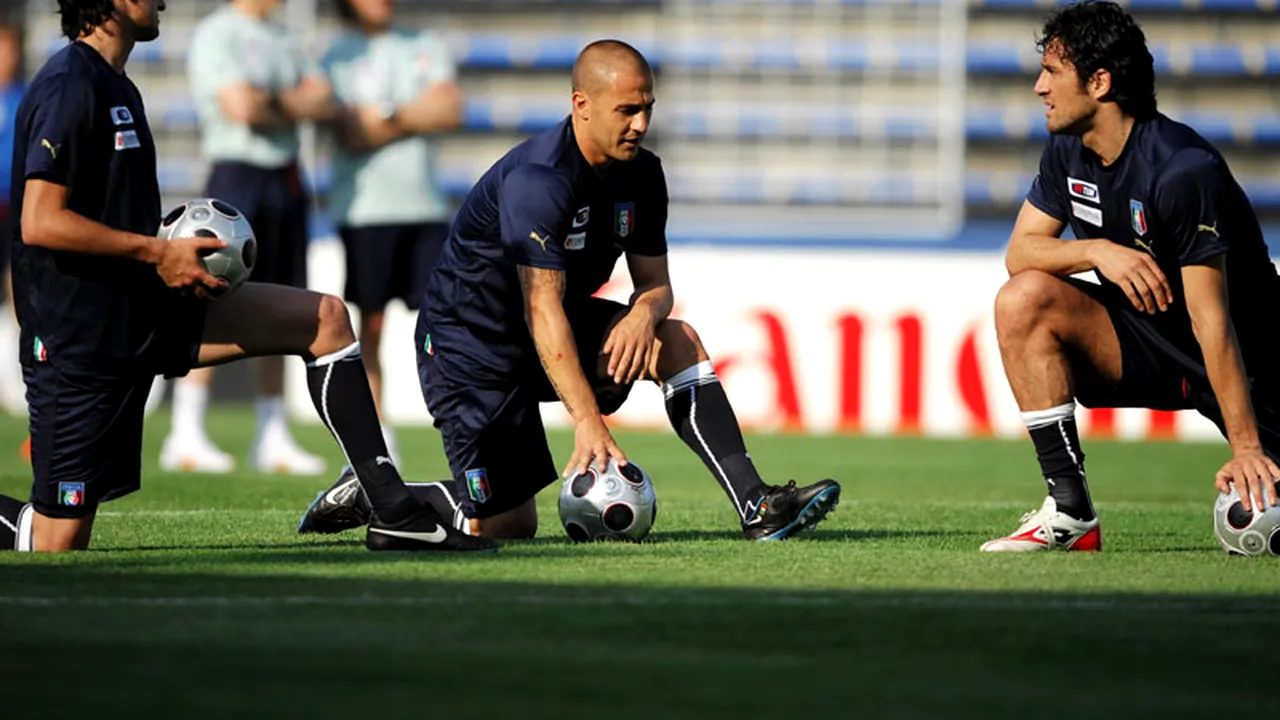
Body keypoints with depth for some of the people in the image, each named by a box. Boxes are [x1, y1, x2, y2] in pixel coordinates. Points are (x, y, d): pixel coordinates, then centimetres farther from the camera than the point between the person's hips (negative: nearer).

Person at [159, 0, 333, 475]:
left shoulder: (281, 42, 17)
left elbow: (323, 104, 7)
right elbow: (240, 106, -19)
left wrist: (271, 102, -9)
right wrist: (292, 106, -1)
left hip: (286, 181, 8)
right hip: (237, 172, -8)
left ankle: (272, 438, 12)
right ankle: (186, 434, -10)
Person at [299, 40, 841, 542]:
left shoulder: (640, 174, -4)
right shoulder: (535, 181, -28)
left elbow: (655, 280, 1)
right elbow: (542, 310, -34)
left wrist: (644, 313, -27)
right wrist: (588, 424, -41)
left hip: (565, 331, 7)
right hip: (471, 348, -7)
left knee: (678, 343, -16)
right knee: (506, 527, -8)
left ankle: (756, 507, -21)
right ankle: (370, 494, 15)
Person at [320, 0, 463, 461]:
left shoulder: (424, 48, 14)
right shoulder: (337, 58, 1)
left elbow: (450, 111, 0)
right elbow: (353, 136, -11)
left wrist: (391, 118, -8)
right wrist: (417, 119, -8)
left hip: (424, 206, 4)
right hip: (366, 210, -3)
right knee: (370, 324, 0)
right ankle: (376, 433, 4)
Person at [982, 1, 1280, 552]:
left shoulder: (1182, 171, -25)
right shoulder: (1068, 153, -1)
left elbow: (1211, 322, -27)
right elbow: (1020, 251, -1)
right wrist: (1098, 251, -22)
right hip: (1149, 342, 6)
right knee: (1023, 299, -18)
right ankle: (1069, 513, -16)